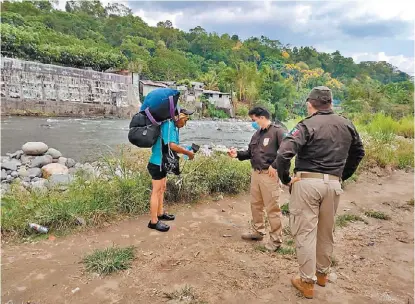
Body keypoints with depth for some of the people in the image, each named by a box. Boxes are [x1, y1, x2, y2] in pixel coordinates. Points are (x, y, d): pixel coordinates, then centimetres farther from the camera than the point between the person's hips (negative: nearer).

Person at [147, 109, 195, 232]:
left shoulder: (172, 126, 9)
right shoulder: (168, 124, -21)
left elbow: (170, 147, 9)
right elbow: (172, 145, -30)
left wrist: (186, 151, 1)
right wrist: (188, 153, -19)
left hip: (162, 163, 10)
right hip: (157, 163, -10)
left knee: (162, 188, 20)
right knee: (156, 191, -3)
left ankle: (160, 213, 34)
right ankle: (154, 221, 6)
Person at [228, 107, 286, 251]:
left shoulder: (277, 131, -11)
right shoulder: (257, 134, 15)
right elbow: (250, 152, 19)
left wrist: (274, 166, -20)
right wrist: (237, 154, 4)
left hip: (269, 175, -8)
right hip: (255, 173, 8)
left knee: (272, 208, 0)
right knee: (255, 204, 18)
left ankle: (276, 239, 12)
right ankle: (257, 231, 34)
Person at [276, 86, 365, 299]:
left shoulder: (307, 125, -10)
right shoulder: (347, 125, 9)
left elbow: (283, 154, -21)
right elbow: (358, 153, 22)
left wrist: (285, 179, -6)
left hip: (307, 182, -5)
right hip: (333, 183, 6)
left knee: (305, 232, 4)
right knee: (326, 231, 19)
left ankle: (307, 282, 13)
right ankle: (322, 273, 37)